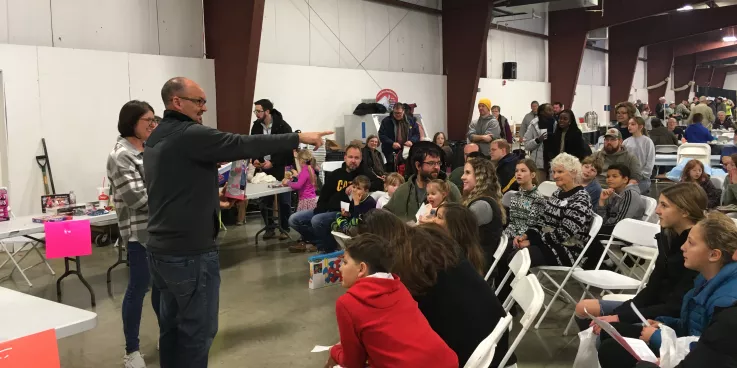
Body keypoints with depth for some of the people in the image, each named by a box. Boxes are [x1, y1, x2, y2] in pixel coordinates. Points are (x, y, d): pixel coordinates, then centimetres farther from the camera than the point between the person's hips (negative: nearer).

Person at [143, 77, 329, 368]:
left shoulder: (155, 139, 13)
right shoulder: (190, 135, -16)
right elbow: (244, 145, -21)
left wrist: (211, 203, 20)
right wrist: (299, 138, -17)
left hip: (161, 249, 10)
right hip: (190, 252, -9)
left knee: (172, 325, 17)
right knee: (198, 330, 1)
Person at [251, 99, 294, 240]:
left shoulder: (283, 126, -13)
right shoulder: (256, 126, 3)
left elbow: (287, 149, -15)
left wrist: (273, 163, -21)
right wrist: (255, 159, -8)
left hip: (281, 168, -5)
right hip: (264, 168, 5)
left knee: (284, 201, 0)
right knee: (264, 200, 6)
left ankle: (284, 229, 11)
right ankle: (270, 228, 18)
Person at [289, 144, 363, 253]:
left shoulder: (362, 175, -3)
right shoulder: (334, 175, 10)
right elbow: (324, 196, 13)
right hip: (328, 209, 6)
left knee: (316, 221, -32)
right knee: (294, 220, -2)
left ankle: (329, 247, -5)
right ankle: (320, 241, 10)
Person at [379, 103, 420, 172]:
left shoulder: (411, 121, 11)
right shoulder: (386, 121, 3)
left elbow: (417, 134, 14)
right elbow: (381, 135, -2)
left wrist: (412, 141, -7)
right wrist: (392, 143, -15)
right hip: (391, 153, -2)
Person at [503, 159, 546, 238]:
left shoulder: (538, 198, -8)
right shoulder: (514, 197, 12)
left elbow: (530, 227, -12)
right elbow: (511, 222, 12)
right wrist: (504, 235, -5)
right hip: (511, 237, 6)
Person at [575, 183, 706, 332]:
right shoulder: (668, 237, 3)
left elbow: (676, 307, -23)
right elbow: (652, 289, 4)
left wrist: (620, 318, -25)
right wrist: (616, 314, -10)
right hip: (656, 308, 8)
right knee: (585, 308, 3)